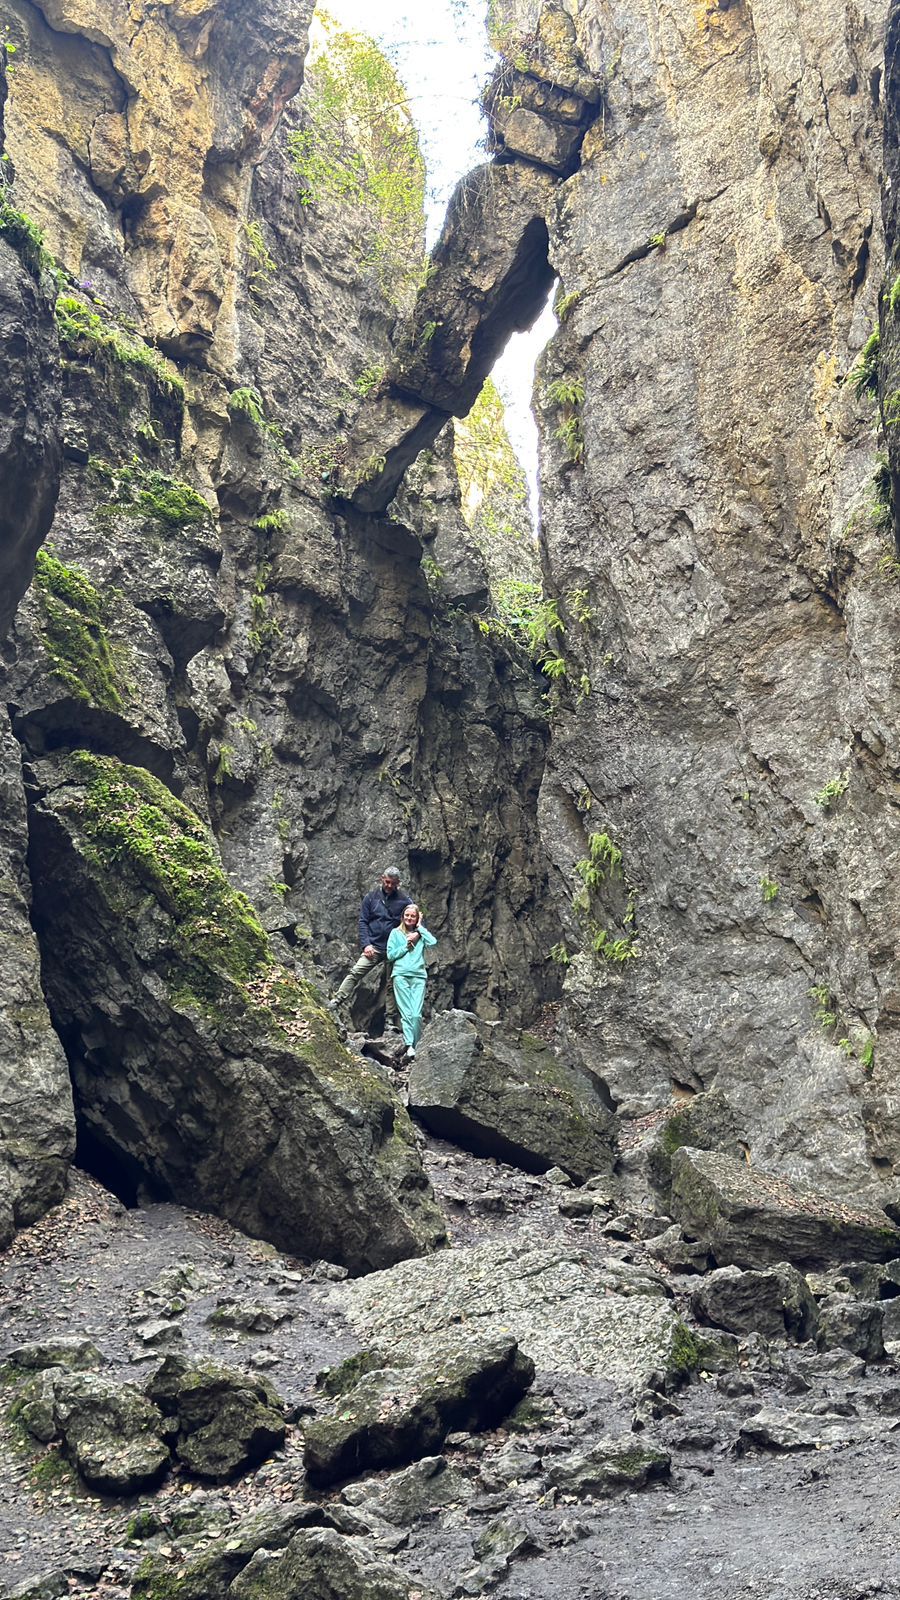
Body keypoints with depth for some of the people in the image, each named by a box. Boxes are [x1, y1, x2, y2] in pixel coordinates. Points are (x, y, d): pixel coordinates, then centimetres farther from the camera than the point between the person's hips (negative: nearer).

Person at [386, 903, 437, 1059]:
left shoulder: (421, 933, 17)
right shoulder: (396, 933, 13)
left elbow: (433, 942, -4)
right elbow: (390, 955, 5)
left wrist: (420, 927, 4)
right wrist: (407, 944, 0)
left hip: (418, 976, 1)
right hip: (400, 975, -1)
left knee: (417, 1014, -10)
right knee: (407, 1013, -10)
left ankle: (418, 1047, -5)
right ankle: (410, 1046, -17)